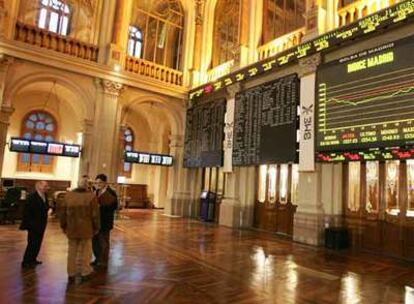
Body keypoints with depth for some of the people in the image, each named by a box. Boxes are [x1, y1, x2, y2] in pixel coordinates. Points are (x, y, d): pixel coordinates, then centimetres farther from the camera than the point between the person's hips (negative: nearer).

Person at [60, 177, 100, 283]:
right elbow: (95, 215, -8)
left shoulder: (68, 195, 0)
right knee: (85, 252, 11)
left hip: (71, 229, 3)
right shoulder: (91, 196, -10)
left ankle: (71, 275, 21)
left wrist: (63, 226, 17)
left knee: (72, 252, 14)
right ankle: (85, 273, 19)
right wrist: (96, 227, 4)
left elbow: (63, 213, 6)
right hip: (86, 229, -3)